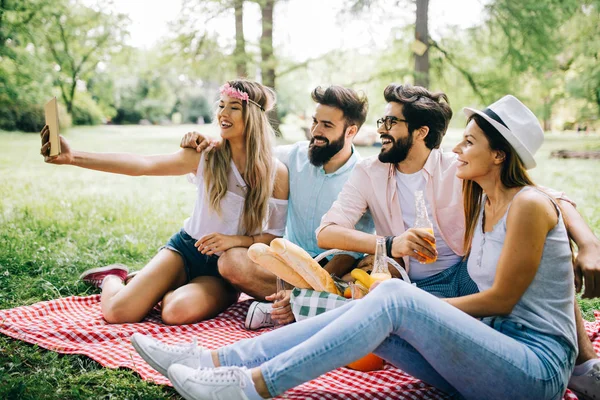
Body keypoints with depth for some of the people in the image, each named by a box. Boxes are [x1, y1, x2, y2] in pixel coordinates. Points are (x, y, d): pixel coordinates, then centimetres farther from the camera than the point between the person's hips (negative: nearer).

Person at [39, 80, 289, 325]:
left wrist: (236, 240, -22)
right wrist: (73, 157, -27)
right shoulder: (205, 155, -7)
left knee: (177, 312, -32)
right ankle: (113, 277, 24)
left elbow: (279, 235, -4)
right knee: (116, 312, -13)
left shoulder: (275, 173, -9)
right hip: (186, 248, 1)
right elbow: (142, 164, -17)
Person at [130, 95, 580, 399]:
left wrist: (419, 306, -5)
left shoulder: (528, 204, -13)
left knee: (394, 299, -27)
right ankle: (210, 361, -14)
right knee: (364, 311, -13)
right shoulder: (483, 203, 13)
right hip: (495, 347, 7)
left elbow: (500, 300, -12)